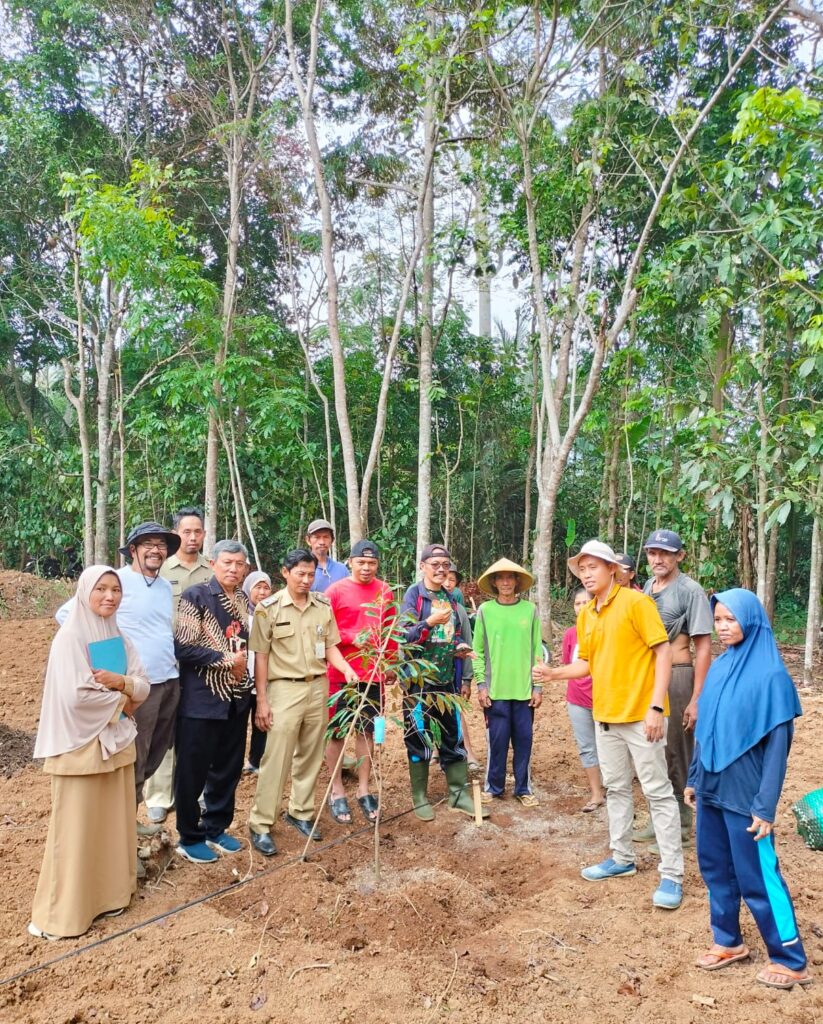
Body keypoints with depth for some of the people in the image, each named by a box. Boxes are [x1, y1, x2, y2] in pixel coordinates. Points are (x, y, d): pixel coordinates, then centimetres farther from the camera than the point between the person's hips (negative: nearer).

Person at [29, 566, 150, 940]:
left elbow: (143, 688, 4)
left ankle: (107, 893, 28)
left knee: (113, 822, 13)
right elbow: (75, 695, -21)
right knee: (76, 828, 3)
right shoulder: (70, 637, -13)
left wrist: (120, 681, -16)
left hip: (117, 742, 6)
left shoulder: (118, 638, 7)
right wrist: (121, 700, -8)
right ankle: (61, 911, 17)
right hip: (80, 744, -6)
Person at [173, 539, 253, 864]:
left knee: (228, 768, 15)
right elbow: (182, 646, -17)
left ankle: (215, 828, 31)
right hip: (201, 699, -6)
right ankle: (189, 838, 21)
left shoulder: (244, 601, 10)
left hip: (236, 699, 6)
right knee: (192, 770, 5)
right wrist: (224, 659, -17)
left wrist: (242, 663, 5)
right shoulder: (195, 596, -10)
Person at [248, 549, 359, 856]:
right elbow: (261, 656, -6)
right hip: (285, 689, -4)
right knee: (276, 759, -3)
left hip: (318, 687, 4)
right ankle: (260, 825, 9)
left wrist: (347, 670, -10)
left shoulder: (323, 606, 4)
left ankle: (300, 813, 29)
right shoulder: (269, 608, -8)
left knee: (310, 756, 13)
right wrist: (261, 700, -8)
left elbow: (330, 647, 9)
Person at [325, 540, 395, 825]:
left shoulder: (384, 591, 5)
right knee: (337, 732, 6)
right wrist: (352, 638, -19)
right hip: (340, 674, -3)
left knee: (367, 730, 12)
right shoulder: (335, 591, -7)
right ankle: (337, 793, 19)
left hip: (373, 673, 4)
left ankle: (363, 790, 24)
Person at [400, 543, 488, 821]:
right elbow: (404, 635, -13)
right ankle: (420, 798, 17)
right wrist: (430, 622, -27)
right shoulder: (413, 595, -6)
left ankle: (459, 794, 22)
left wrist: (461, 646, 0)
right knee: (419, 738, 4)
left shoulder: (450, 598, 12)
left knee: (453, 738, 11)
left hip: (447, 680, 6)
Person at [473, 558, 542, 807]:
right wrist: (481, 684, -3)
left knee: (523, 739, 7)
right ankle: (493, 787, 22)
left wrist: (538, 686, 2)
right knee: (497, 739, 5)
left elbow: (537, 650, 4)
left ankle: (523, 788, 23)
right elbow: (478, 651, 2)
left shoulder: (530, 609, 2)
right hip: (495, 689, -1)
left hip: (524, 688, 1)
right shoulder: (485, 610, 0)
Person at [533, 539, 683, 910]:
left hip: (639, 714, -7)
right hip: (605, 715, 7)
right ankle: (622, 858, 31)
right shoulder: (585, 615, 9)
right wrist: (553, 673, 0)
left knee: (657, 792, 1)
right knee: (616, 789, 17)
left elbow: (663, 651, -14)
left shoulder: (635, 602, -12)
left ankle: (672, 874, 11)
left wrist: (656, 706, -19)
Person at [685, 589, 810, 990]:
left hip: (744, 794, -6)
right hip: (711, 788, 6)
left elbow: (778, 745, -14)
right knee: (714, 867, 15)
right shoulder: (719, 668, 4)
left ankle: (791, 961, 22)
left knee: (757, 877, 5)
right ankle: (728, 941, 33)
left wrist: (765, 806, -15)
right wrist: (694, 777, 14)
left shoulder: (770, 675, -15)